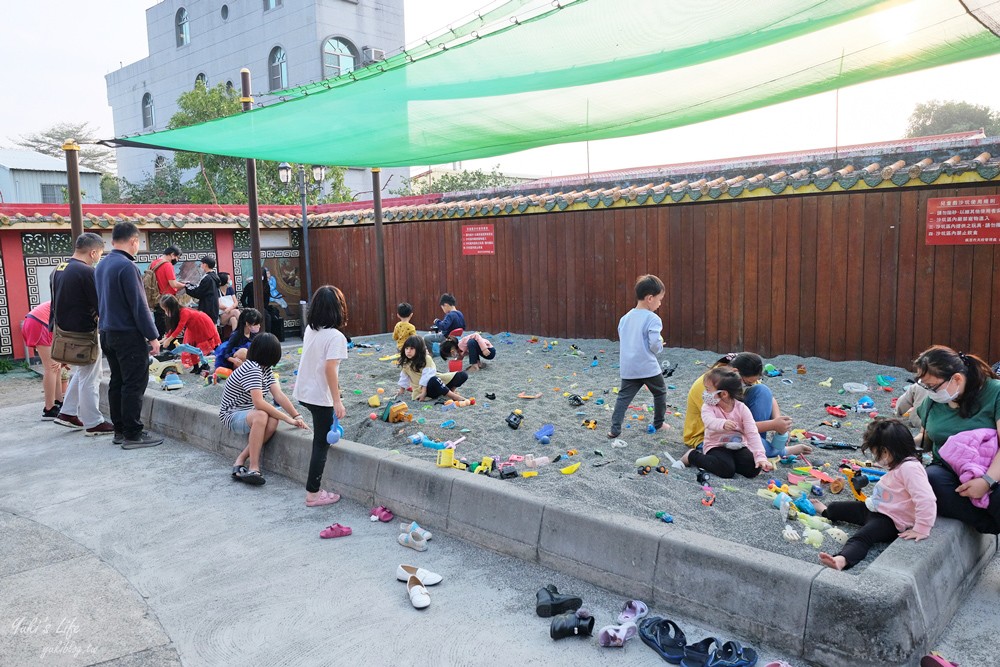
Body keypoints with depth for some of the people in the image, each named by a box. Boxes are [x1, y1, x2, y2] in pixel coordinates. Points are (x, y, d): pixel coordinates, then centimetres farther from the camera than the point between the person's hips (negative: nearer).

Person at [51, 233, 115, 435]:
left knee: (82, 372, 23)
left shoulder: (59, 270, 8)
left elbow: (55, 303, 16)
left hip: (65, 330, 9)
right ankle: (93, 423, 8)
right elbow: (100, 305, -18)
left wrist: (58, 327, 23)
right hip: (84, 333, -9)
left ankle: (67, 413, 26)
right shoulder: (87, 272, -20)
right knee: (89, 378, 1)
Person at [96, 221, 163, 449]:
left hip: (107, 333, 9)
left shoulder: (102, 265, 12)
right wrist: (152, 336, -14)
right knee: (134, 384, -5)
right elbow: (139, 305, -18)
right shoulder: (126, 266, -16)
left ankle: (120, 430, 20)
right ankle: (132, 434, -3)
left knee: (117, 382, 13)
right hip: (128, 334, -9)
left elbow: (101, 301, 19)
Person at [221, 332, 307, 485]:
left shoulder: (265, 369, 5)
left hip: (248, 412, 8)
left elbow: (279, 395, -3)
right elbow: (259, 402, -33)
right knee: (261, 416, -38)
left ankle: (240, 461, -18)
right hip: (231, 415, -8)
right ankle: (253, 468, -33)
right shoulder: (252, 369, -24)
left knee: (272, 421, -24)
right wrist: (288, 418, -29)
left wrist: (297, 416, -13)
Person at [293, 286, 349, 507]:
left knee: (321, 438, 29)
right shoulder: (335, 336, -18)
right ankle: (313, 493, 9)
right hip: (321, 397, -8)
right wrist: (337, 401, -22)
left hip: (304, 392, 8)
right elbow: (330, 368, -24)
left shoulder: (310, 329, 4)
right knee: (322, 445, 3)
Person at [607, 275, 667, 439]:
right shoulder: (653, 318, -14)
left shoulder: (626, 317, 7)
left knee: (624, 397, 8)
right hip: (648, 368, -5)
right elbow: (654, 344, -21)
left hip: (627, 368, 5)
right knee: (660, 393, 19)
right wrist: (660, 346, 1)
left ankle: (615, 429, -1)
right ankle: (658, 424, 30)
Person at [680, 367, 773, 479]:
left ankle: (729, 461, 5)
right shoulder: (708, 407, -10)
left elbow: (752, 434, -12)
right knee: (726, 470, -29)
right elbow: (710, 421, -34)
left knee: (754, 469, -23)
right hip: (716, 446, -2)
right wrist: (723, 424, -59)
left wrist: (760, 457, -24)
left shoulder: (742, 408, -7)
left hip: (739, 446, 2)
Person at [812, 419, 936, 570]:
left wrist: (921, 530, -31)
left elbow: (926, 500, -33)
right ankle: (825, 512, 57)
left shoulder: (910, 468, -26)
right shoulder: (899, 465, 6)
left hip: (890, 520, -10)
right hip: (874, 508, 10)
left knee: (862, 537, -36)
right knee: (835, 508, 23)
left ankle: (842, 560, -62)